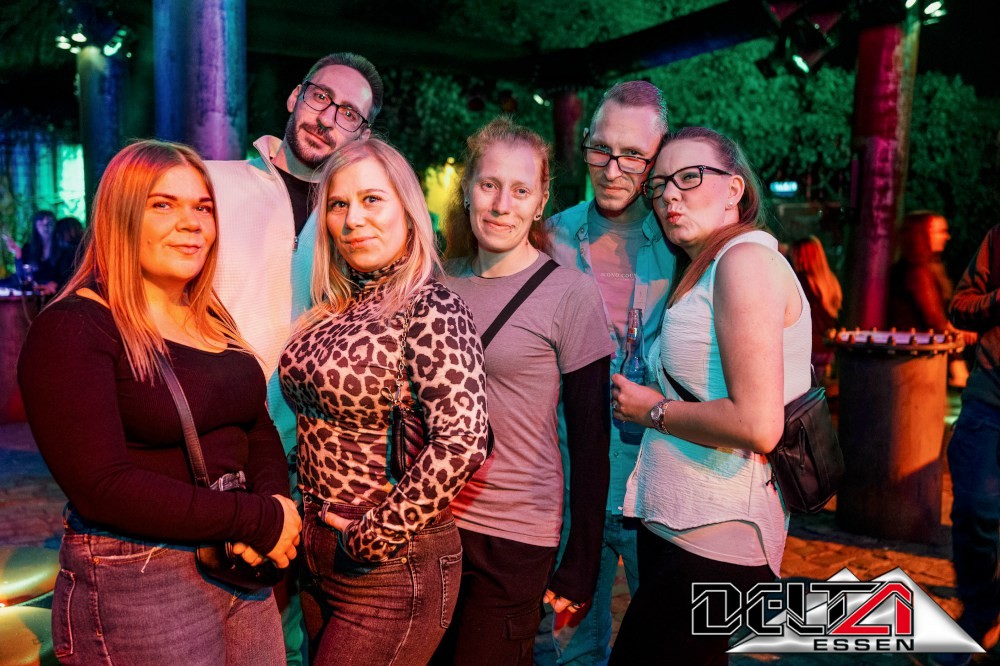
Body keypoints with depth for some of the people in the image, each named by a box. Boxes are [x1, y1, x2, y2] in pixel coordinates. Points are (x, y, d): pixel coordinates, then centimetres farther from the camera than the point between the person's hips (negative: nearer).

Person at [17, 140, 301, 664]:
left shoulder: (211, 320, 9)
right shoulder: (71, 331, -13)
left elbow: (258, 428, 9)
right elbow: (102, 486, -21)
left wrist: (274, 501, -12)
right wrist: (258, 520, -19)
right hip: (135, 588, -6)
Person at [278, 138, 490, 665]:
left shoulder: (432, 310, -17)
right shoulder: (333, 309, 5)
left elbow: (461, 442, -27)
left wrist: (373, 538, -20)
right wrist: (303, 517, 5)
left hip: (393, 566, -7)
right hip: (317, 553, 7)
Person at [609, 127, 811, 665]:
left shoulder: (746, 258, -14)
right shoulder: (705, 272, 16)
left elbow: (757, 425, -22)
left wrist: (652, 411, -11)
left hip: (712, 541, -9)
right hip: (677, 522, 10)